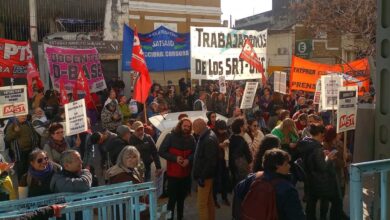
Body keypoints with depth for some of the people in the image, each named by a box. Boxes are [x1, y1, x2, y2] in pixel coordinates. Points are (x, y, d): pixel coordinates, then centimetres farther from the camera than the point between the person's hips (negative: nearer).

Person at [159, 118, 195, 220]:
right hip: (173, 173, -4)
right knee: (173, 197, -1)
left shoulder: (191, 138, 1)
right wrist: (175, 158, -19)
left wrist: (189, 160, -14)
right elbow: (161, 151, -9)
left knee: (182, 197, 17)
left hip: (186, 173, 4)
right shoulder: (170, 136, -8)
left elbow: (194, 152, 7)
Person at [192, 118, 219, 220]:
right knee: (209, 202, 18)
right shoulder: (205, 136, 10)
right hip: (206, 175, 10)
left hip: (205, 176, -10)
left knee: (202, 204, -2)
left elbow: (210, 161, -25)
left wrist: (202, 177, -22)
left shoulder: (209, 139, -22)